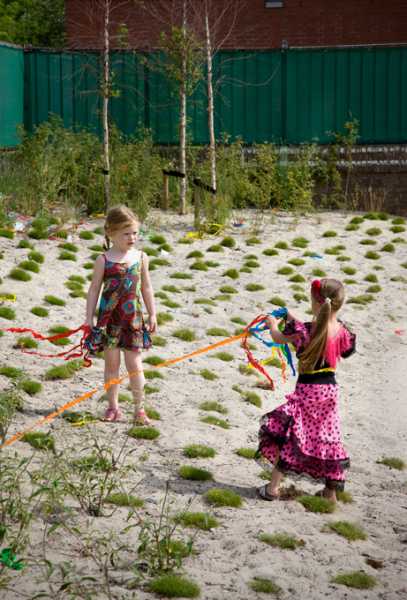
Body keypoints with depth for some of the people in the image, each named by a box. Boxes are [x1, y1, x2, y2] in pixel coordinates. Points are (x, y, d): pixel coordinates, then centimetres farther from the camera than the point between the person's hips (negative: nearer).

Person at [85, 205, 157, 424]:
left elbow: (146, 288, 10)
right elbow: (94, 289, 0)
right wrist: (89, 318, -3)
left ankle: (139, 408, 10)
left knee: (134, 365, 2)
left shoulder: (140, 257, 3)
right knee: (111, 364, 6)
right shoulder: (104, 260, -5)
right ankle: (113, 406, 17)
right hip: (109, 318, -1)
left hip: (133, 318, 1)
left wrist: (152, 315, 10)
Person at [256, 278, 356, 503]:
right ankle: (331, 491, 23)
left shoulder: (304, 331, -19)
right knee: (327, 438, 16)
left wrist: (273, 324, 23)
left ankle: (273, 487, 8)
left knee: (285, 434, 7)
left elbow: (278, 338, -3)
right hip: (330, 389, 4)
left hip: (306, 391, -4)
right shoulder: (341, 331, -7)